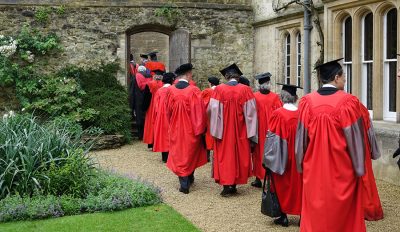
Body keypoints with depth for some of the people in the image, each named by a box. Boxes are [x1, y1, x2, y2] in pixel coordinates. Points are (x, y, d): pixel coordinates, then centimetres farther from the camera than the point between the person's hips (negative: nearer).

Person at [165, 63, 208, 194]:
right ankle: (189, 178, 31)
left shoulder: (170, 91, -7)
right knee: (190, 153, 18)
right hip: (191, 130, -2)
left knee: (179, 154, 11)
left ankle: (184, 183, 4)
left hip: (176, 130, 2)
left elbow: (168, 111, 6)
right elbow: (200, 112, -14)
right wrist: (200, 129, -2)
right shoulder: (194, 91, -16)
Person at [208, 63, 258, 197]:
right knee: (238, 155, 12)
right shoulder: (245, 90, -5)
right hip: (240, 131, 1)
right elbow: (250, 112, -5)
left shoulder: (219, 89, -7)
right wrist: (251, 134, -1)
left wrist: (216, 130, 2)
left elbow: (213, 110, -9)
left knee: (224, 156, 7)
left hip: (223, 130, -1)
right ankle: (234, 185, 16)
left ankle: (227, 186, 5)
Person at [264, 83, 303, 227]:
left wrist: (268, 159, -2)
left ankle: (284, 216, 14)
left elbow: (272, 137, -11)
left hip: (283, 157, -3)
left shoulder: (278, 114, -14)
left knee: (282, 185, 10)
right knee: (298, 183, 13)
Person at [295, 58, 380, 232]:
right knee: (342, 214, 12)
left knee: (315, 214, 12)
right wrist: (359, 168, -1)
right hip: (341, 170, -2)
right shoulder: (348, 102, -13)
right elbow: (355, 137, -10)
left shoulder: (307, 102, -6)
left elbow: (301, 137, 0)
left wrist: (301, 165, 11)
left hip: (314, 169, 2)